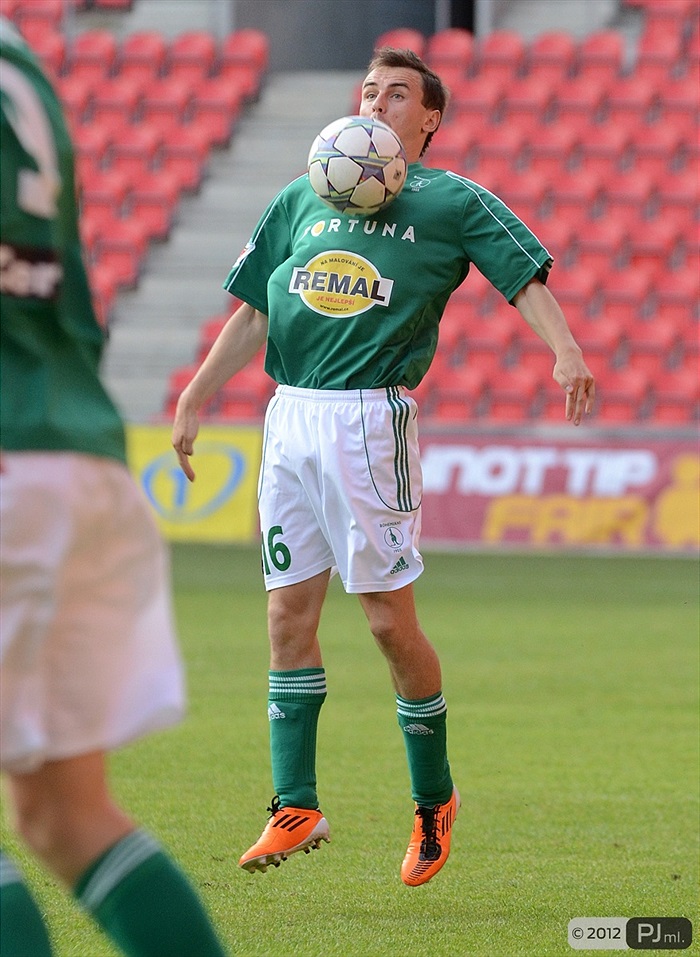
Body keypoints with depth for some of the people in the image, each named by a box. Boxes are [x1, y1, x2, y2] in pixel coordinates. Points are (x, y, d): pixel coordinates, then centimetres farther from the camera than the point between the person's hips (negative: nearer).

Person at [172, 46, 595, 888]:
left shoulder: (451, 202, 4)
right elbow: (252, 312, 21)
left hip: (371, 416, -5)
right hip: (289, 416, 5)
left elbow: (525, 277, -7)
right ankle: (295, 805, 6)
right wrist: (193, 400, 15)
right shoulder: (301, 200, 18)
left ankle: (433, 799, 11)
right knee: (288, 613, 2)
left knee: (389, 618, -4)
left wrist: (565, 352, -24)